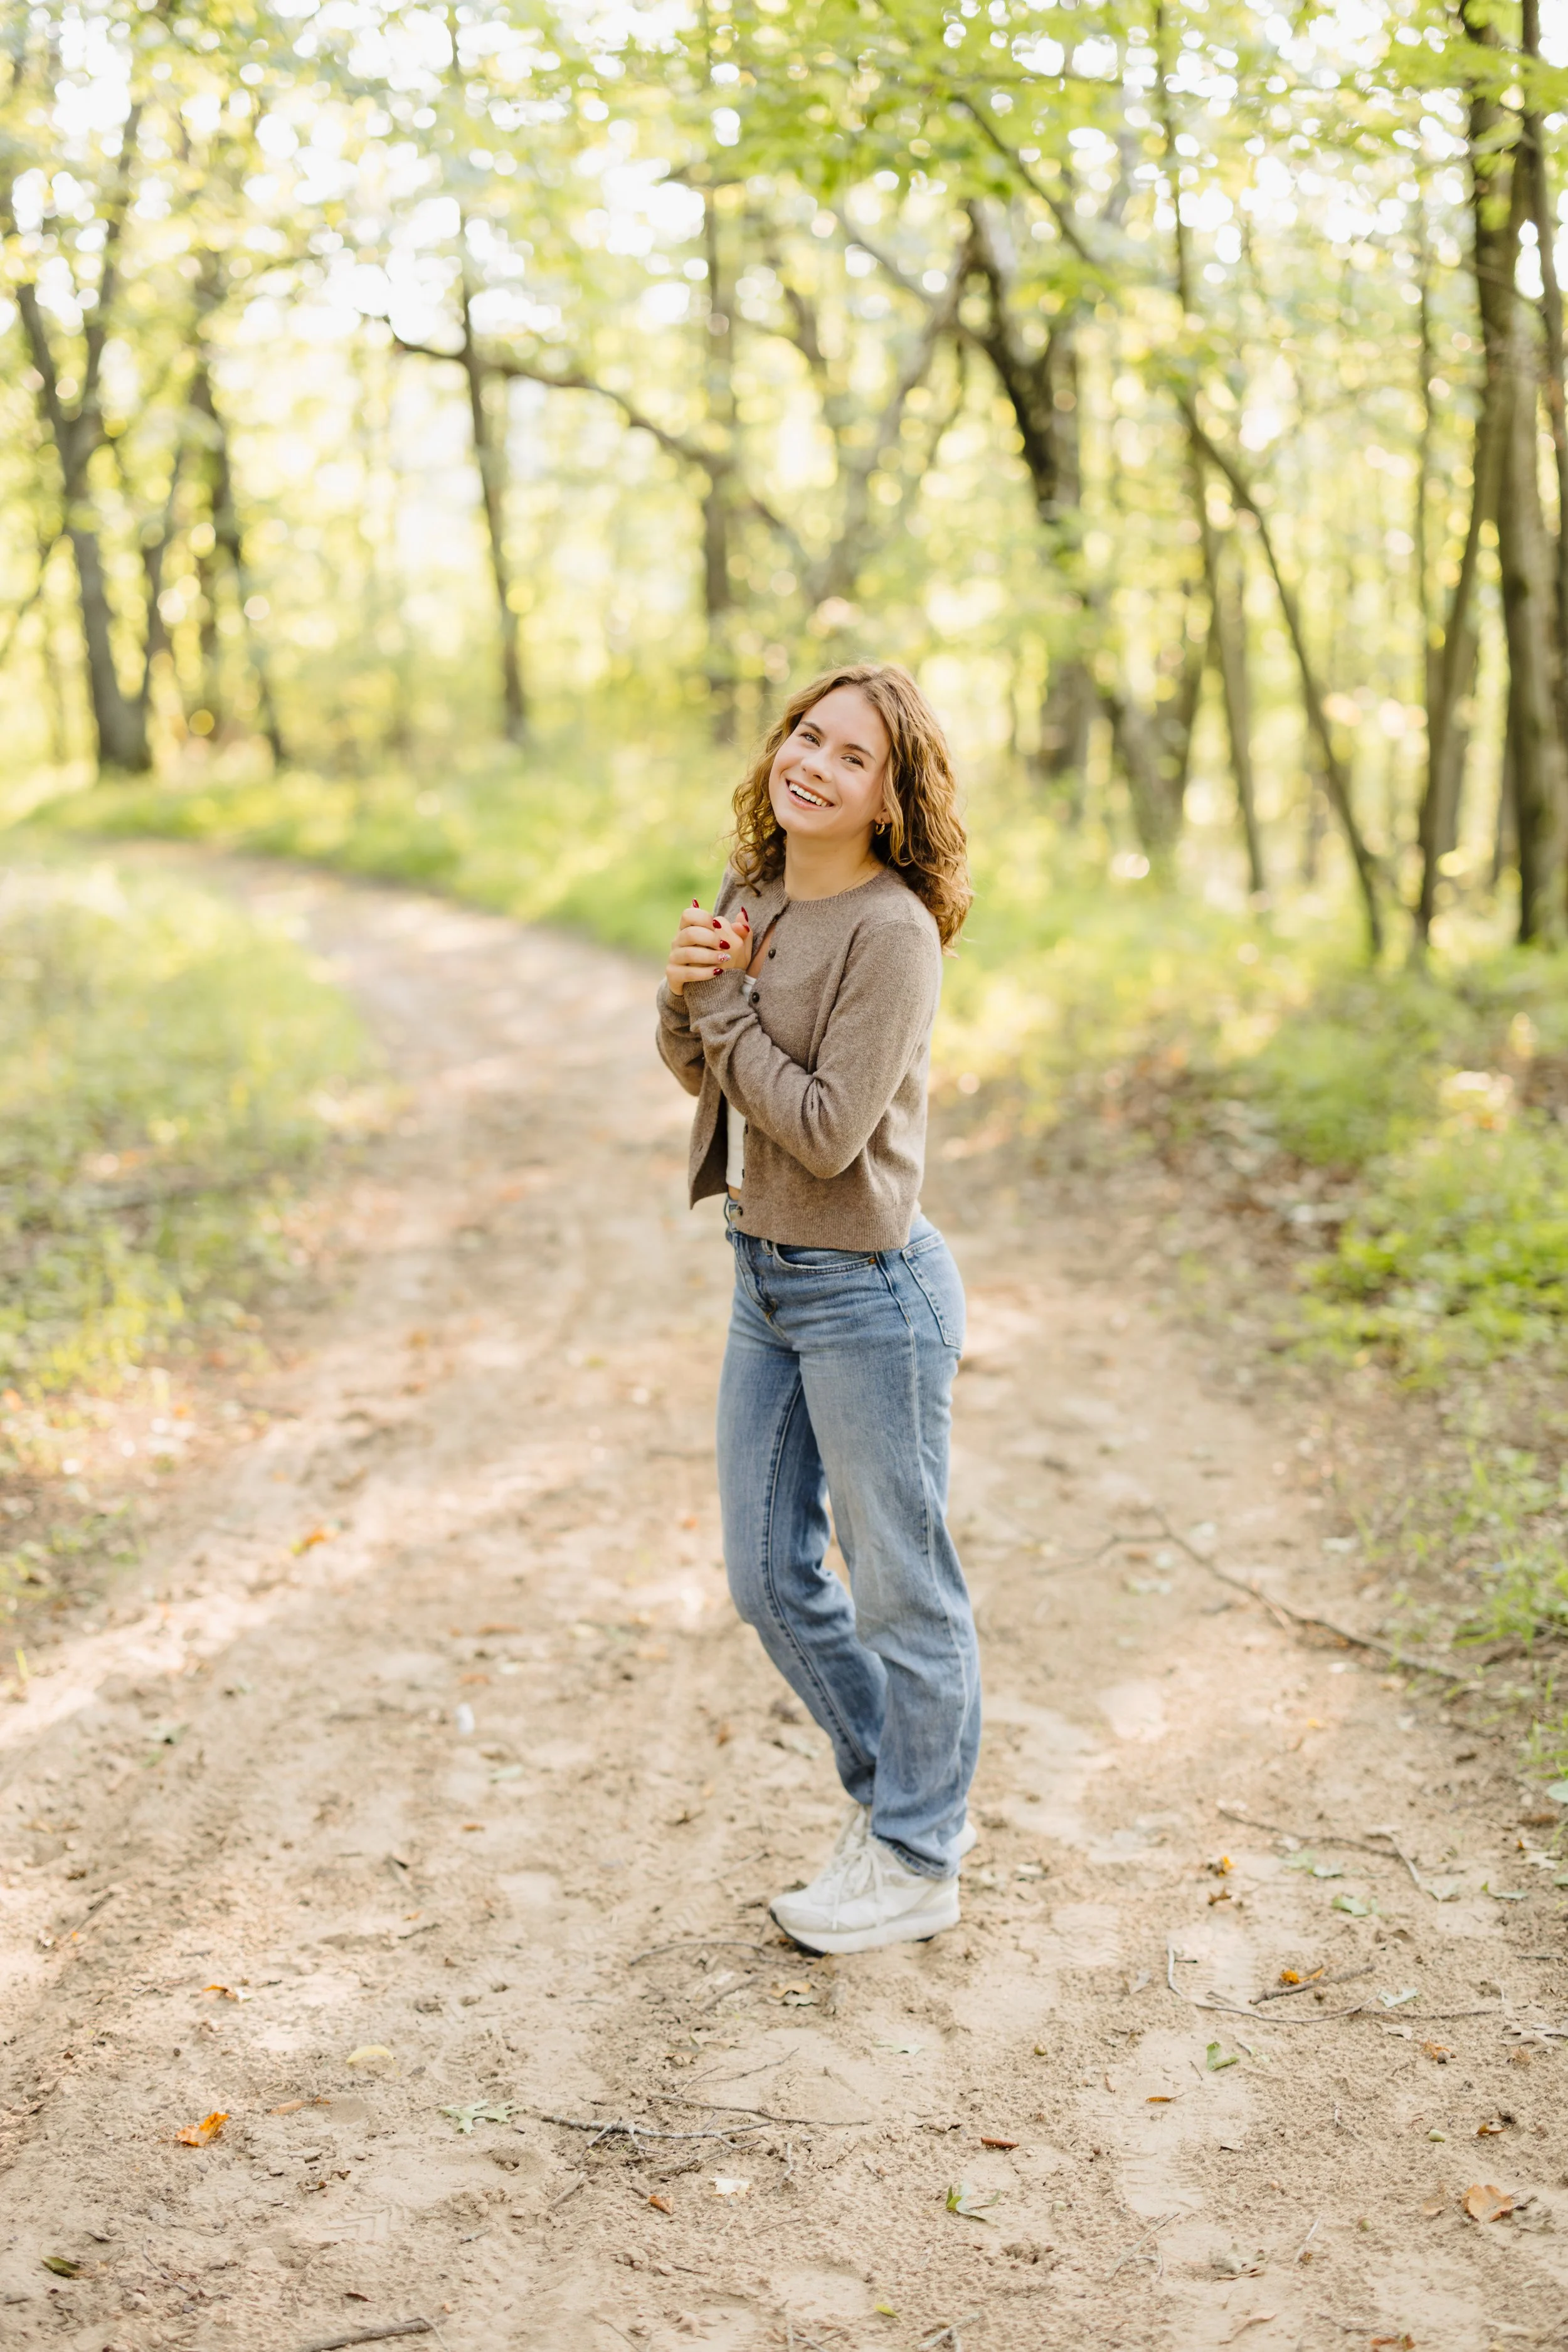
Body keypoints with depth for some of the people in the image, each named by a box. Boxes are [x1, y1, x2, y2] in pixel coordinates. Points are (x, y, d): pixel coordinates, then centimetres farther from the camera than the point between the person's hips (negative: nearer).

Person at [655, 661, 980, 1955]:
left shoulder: (891, 934, -20)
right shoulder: (753, 895, 5)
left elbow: (827, 1131, -23)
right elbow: (696, 1070, 13)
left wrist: (725, 1002, -16)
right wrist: (689, 994, -7)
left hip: (868, 1289, -9)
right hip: (766, 1276, 9)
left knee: (900, 1585, 7)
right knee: (770, 1577, 17)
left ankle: (916, 1862, 25)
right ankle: (900, 1791, 38)